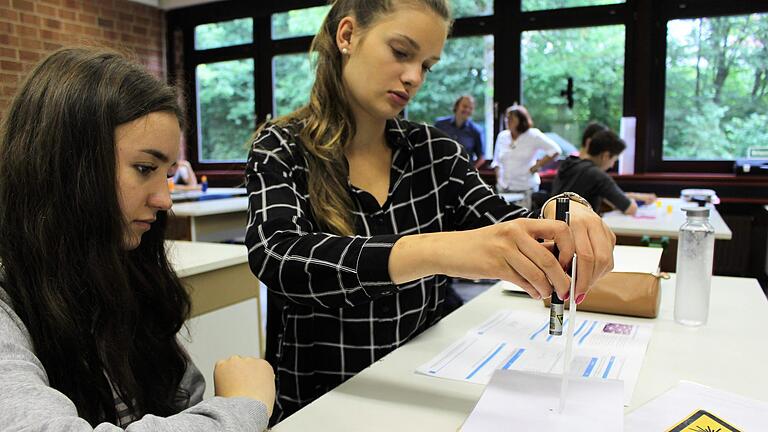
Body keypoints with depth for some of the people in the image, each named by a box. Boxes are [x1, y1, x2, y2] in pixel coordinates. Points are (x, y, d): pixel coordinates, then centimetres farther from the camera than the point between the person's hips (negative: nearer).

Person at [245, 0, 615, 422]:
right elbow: (278, 256, -23)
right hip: (317, 404, -2)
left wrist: (561, 213, -25)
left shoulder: (435, 150, 2)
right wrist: (437, 251, -36)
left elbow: (508, 235, -3)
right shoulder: (280, 150, -6)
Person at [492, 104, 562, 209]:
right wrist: (498, 179, 6)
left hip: (526, 189, -4)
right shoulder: (502, 136, 8)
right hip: (504, 188, 4)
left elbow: (555, 150, -7)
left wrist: (537, 166, -10)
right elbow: (496, 160, 19)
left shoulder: (533, 135, -6)